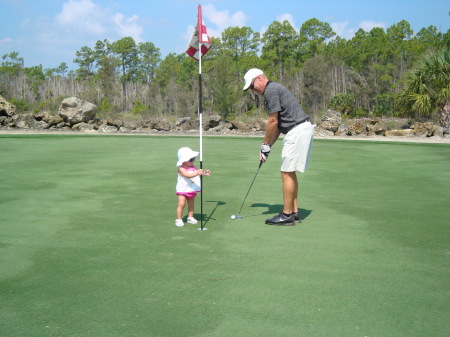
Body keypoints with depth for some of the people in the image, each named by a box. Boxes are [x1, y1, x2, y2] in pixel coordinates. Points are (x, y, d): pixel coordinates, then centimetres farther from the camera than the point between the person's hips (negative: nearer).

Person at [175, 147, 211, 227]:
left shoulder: (193, 167, 4)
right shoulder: (181, 169, -19)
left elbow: (199, 173, 8)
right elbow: (187, 175, -34)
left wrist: (204, 173, -13)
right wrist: (197, 173, -46)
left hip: (192, 190, 7)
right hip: (183, 190, -7)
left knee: (191, 204, 14)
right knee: (181, 204, -10)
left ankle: (190, 217, 28)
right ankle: (179, 219, -1)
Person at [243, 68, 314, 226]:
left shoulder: (270, 90, -11)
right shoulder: (274, 88, 20)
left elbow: (273, 122, -13)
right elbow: (278, 124, 20)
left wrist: (265, 146, -3)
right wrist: (268, 146, 15)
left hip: (297, 130, -10)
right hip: (302, 129, 10)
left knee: (287, 173, -6)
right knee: (290, 173, 13)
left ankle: (287, 215, 0)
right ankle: (294, 212, 17)